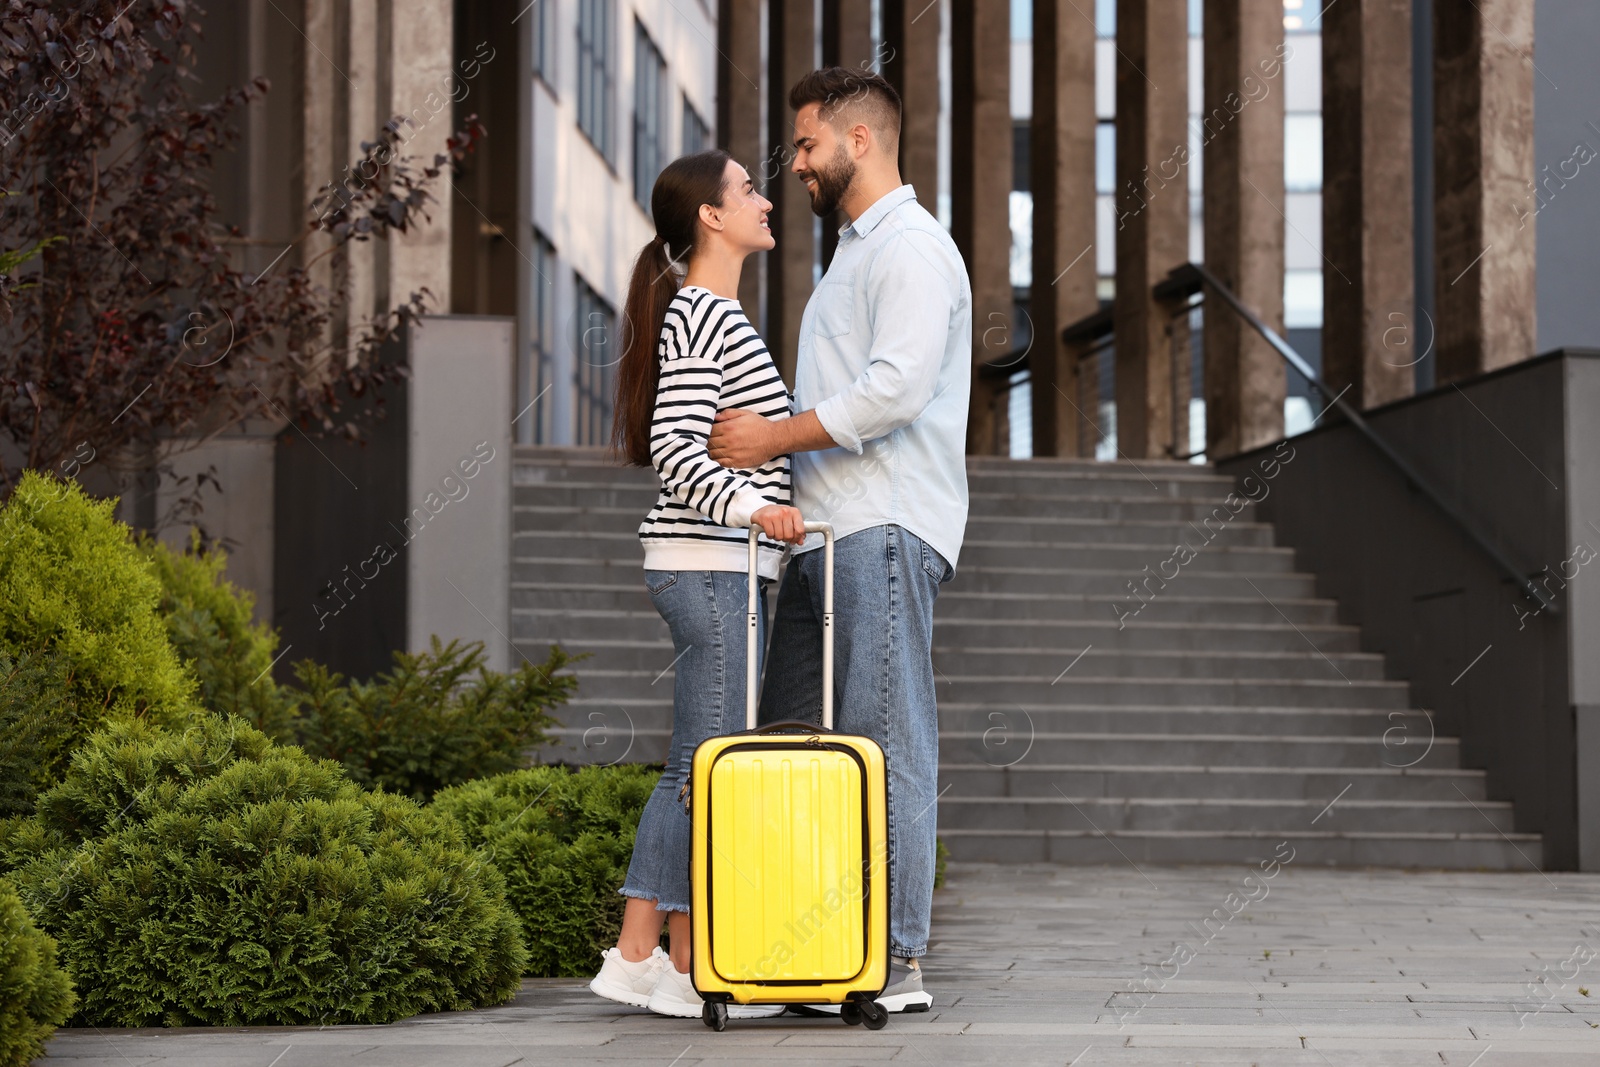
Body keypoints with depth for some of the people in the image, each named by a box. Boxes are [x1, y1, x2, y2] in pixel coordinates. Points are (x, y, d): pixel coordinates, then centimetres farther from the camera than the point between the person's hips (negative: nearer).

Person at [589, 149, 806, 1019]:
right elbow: (671, 447, -19)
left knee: (695, 766, 11)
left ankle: (636, 953, 14)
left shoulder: (716, 315, 20)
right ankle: (688, 969, -2)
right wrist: (749, 507, -30)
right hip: (711, 564, -10)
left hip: (719, 566, 10)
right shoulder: (701, 314, -11)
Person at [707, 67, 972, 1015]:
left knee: (888, 743, -10)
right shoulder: (855, 253, 25)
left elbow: (895, 391, -20)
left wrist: (774, 437, -14)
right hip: (826, 533, 10)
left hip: (884, 530, -10)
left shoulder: (914, 249, -7)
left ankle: (898, 961, -8)